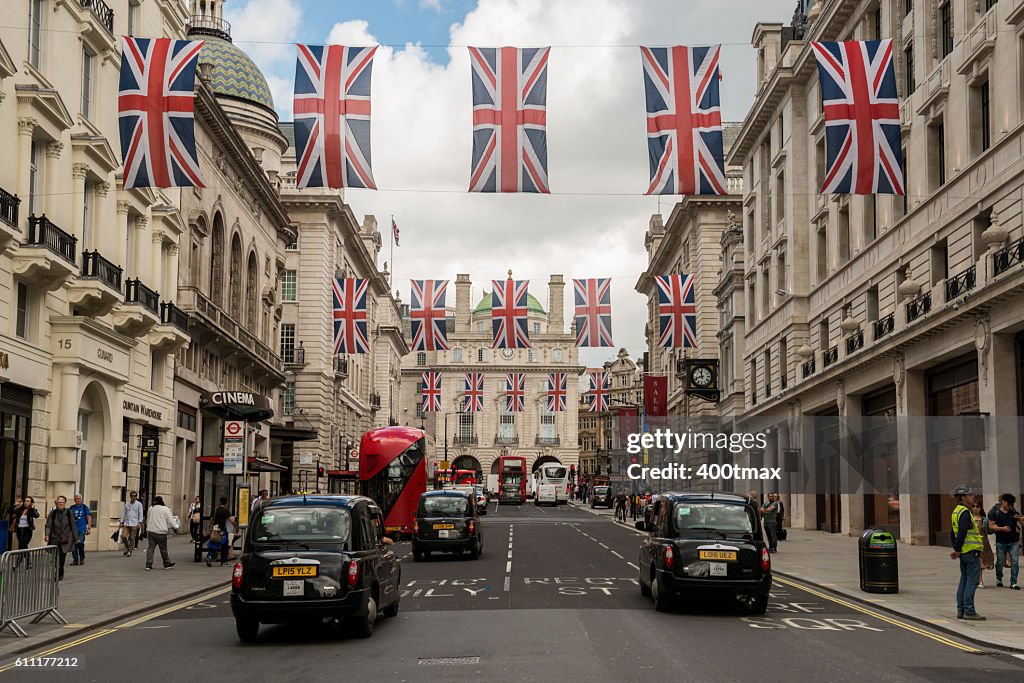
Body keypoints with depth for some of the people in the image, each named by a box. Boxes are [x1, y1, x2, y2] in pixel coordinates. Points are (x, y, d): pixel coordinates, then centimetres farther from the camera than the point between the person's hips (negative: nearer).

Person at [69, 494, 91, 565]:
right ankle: (75, 560, 10)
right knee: (73, 545, 0)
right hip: (73, 529, 3)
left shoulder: (85, 507, 5)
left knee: (80, 543, -16)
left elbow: (89, 518, 3)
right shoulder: (72, 508, 12)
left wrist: (89, 528, -4)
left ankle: (82, 558, 4)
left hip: (82, 529, -3)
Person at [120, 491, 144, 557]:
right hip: (126, 523, 3)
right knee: (123, 536, -8)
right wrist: (121, 522, 13)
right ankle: (127, 547, 17)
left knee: (132, 538, -2)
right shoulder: (127, 504, 13)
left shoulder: (139, 504, 3)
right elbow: (123, 513, 18)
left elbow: (140, 514, -1)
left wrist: (139, 522, -10)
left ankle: (130, 551, 12)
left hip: (134, 524, -3)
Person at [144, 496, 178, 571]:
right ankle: (167, 564, 19)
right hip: (161, 532, -4)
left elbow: (147, 520, 18)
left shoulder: (151, 509, 9)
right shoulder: (166, 509, -5)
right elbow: (170, 521, -4)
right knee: (163, 548, 6)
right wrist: (175, 527, 11)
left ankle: (148, 565, 1)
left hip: (151, 531, 4)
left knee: (150, 548, 5)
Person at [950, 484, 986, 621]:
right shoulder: (965, 512, -15)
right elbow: (962, 532, -23)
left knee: (964, 581, 13)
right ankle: (969, 611, -7)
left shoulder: (956, 512, 15)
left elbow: (953, 533, 20)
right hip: (971, 551, -10)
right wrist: (958, 550, -16)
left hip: (963, 552, 10)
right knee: (972, 582, -7)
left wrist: (956, 549, 17)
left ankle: (961, 610, 16)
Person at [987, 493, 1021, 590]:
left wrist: (1020, 518, -8)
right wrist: (1002, 528, -16)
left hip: (1014, 542, 2)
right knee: (1000, 562, 8)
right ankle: (999, 579, 31)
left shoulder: (1014, 512, 9)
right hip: (1001, 542, -2)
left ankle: (1013, 583, 0)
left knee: (1015, 562, -5)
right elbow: (991, 526, -4)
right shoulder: (995, 513, -1)